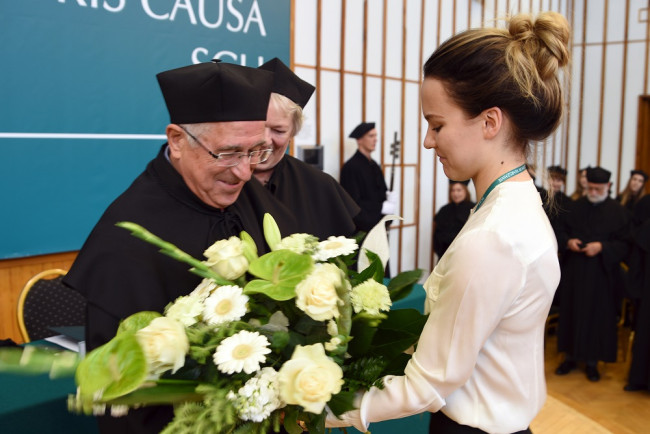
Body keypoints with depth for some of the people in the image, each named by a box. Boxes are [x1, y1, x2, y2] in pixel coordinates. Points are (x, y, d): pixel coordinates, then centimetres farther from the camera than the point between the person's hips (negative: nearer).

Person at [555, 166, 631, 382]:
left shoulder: (618, 212, -2)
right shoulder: (576, 206, 7)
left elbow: (624, 244, -4)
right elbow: (562, 231, 12)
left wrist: (602, 247, -20)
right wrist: (568, 241, -10)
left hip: (601, 274, -3)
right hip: (574, 271, 3)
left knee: (597, 314, 2)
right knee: (571, 312, 7)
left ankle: (592, 360, 15)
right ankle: (571, 356, 20)